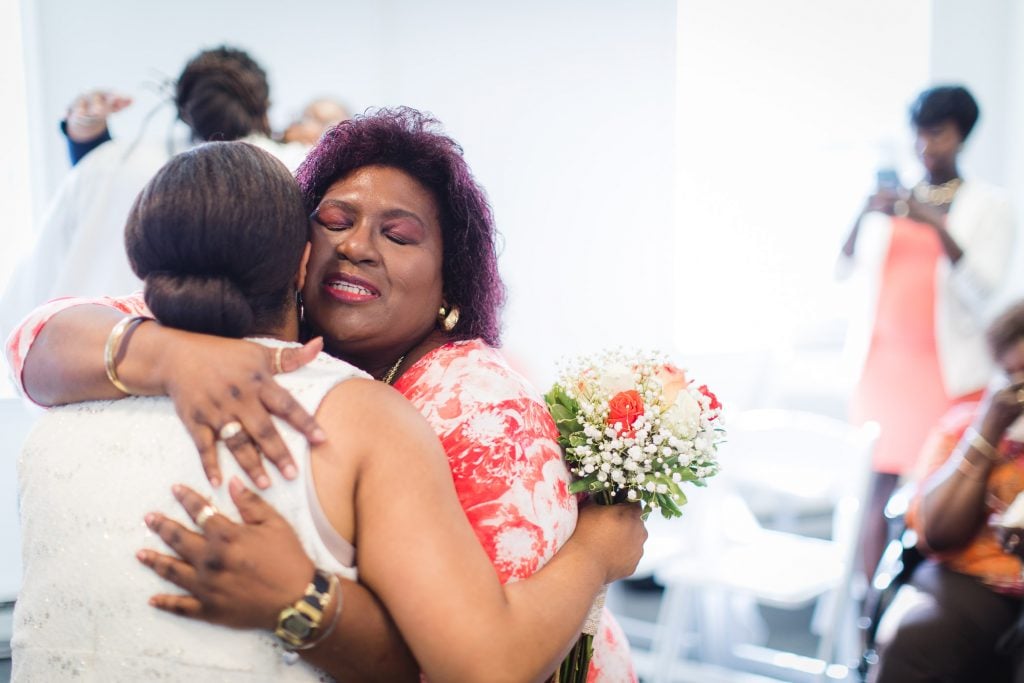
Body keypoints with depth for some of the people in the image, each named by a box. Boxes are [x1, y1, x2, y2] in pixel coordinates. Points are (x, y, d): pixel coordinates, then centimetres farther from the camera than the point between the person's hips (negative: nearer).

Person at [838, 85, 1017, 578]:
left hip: (950, 367, -3)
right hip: (883, 360, 3)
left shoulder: (988, 205, 4)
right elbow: (843, 268, 5)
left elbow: (985, 291, -8)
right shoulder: (892, 200, 12)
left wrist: (938, 227, -19)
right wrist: (865, 215, -12)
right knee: (875, 486, 1)